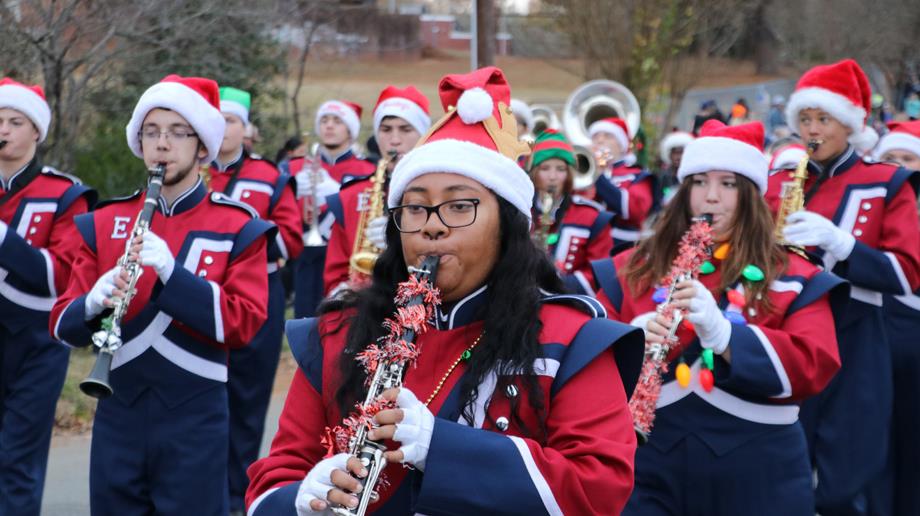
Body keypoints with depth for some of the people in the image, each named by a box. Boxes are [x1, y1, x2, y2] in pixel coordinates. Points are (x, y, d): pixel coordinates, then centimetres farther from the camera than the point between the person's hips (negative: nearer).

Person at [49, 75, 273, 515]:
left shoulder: (238, 227, -1)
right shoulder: (103, 224, 8)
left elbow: (243, 323, -11)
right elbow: (63, 325, 4)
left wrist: (171, 270, -23)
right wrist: (95, 303, -19)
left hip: (196, 416, -3)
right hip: (117, 414, 3)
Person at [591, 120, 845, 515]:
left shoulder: (792, 277, 4)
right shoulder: (634, 268, 8)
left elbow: (815, 368, -10)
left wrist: (722, 333, -23)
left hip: (756, 475, -1)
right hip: (648, 469, 1)